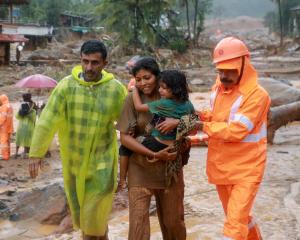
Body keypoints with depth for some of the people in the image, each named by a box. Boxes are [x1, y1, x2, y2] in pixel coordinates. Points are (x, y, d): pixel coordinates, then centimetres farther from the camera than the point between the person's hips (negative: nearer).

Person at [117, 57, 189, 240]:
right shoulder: (133, 99, -7)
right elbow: (125, 137, -10)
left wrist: (177, 122, -24)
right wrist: (154, 154, -20)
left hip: (170, 167, 2)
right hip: (140, 168, -2)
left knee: (173, 221, 13)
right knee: (138, 222, -6)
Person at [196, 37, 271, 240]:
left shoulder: (257, 95, -20)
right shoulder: (218, 89, 3)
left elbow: (236, 130, -25)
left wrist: (203, 126, -18)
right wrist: (200, 116, -2)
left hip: (246, 170, -7)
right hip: (221, 167, 7)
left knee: (235, 223, -10)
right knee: (239, 216, 22)